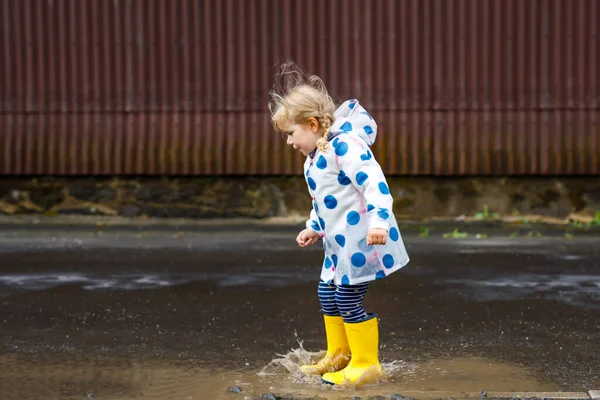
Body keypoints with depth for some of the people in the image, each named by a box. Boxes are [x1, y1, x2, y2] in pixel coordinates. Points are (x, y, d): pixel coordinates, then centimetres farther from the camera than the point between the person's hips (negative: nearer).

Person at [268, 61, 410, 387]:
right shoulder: (315, 158, 14)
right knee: (327, 293, 16)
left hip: (363, 238, -10)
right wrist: (314, 228, 34)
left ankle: (366, 365, 7)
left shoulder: (344, 144, -19)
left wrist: (378, 220, -37)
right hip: (339, 243, 10)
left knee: (348, 299, -6)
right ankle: (338, 355, 33)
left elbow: (374, 182, -28)